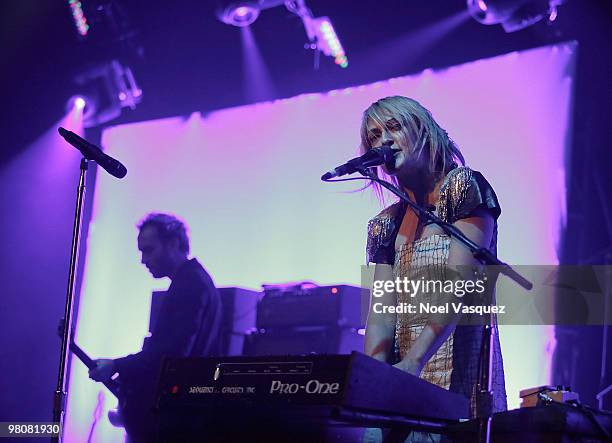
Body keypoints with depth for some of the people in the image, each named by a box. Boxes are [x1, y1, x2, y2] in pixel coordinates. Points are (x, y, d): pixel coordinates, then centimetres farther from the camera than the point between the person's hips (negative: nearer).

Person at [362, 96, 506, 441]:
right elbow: (382, 315, 6)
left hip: (458, 382, -5)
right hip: (405, 387, 6)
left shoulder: (465, 188, -2)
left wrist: (412, 362, -25)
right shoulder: (388, 225, 16)